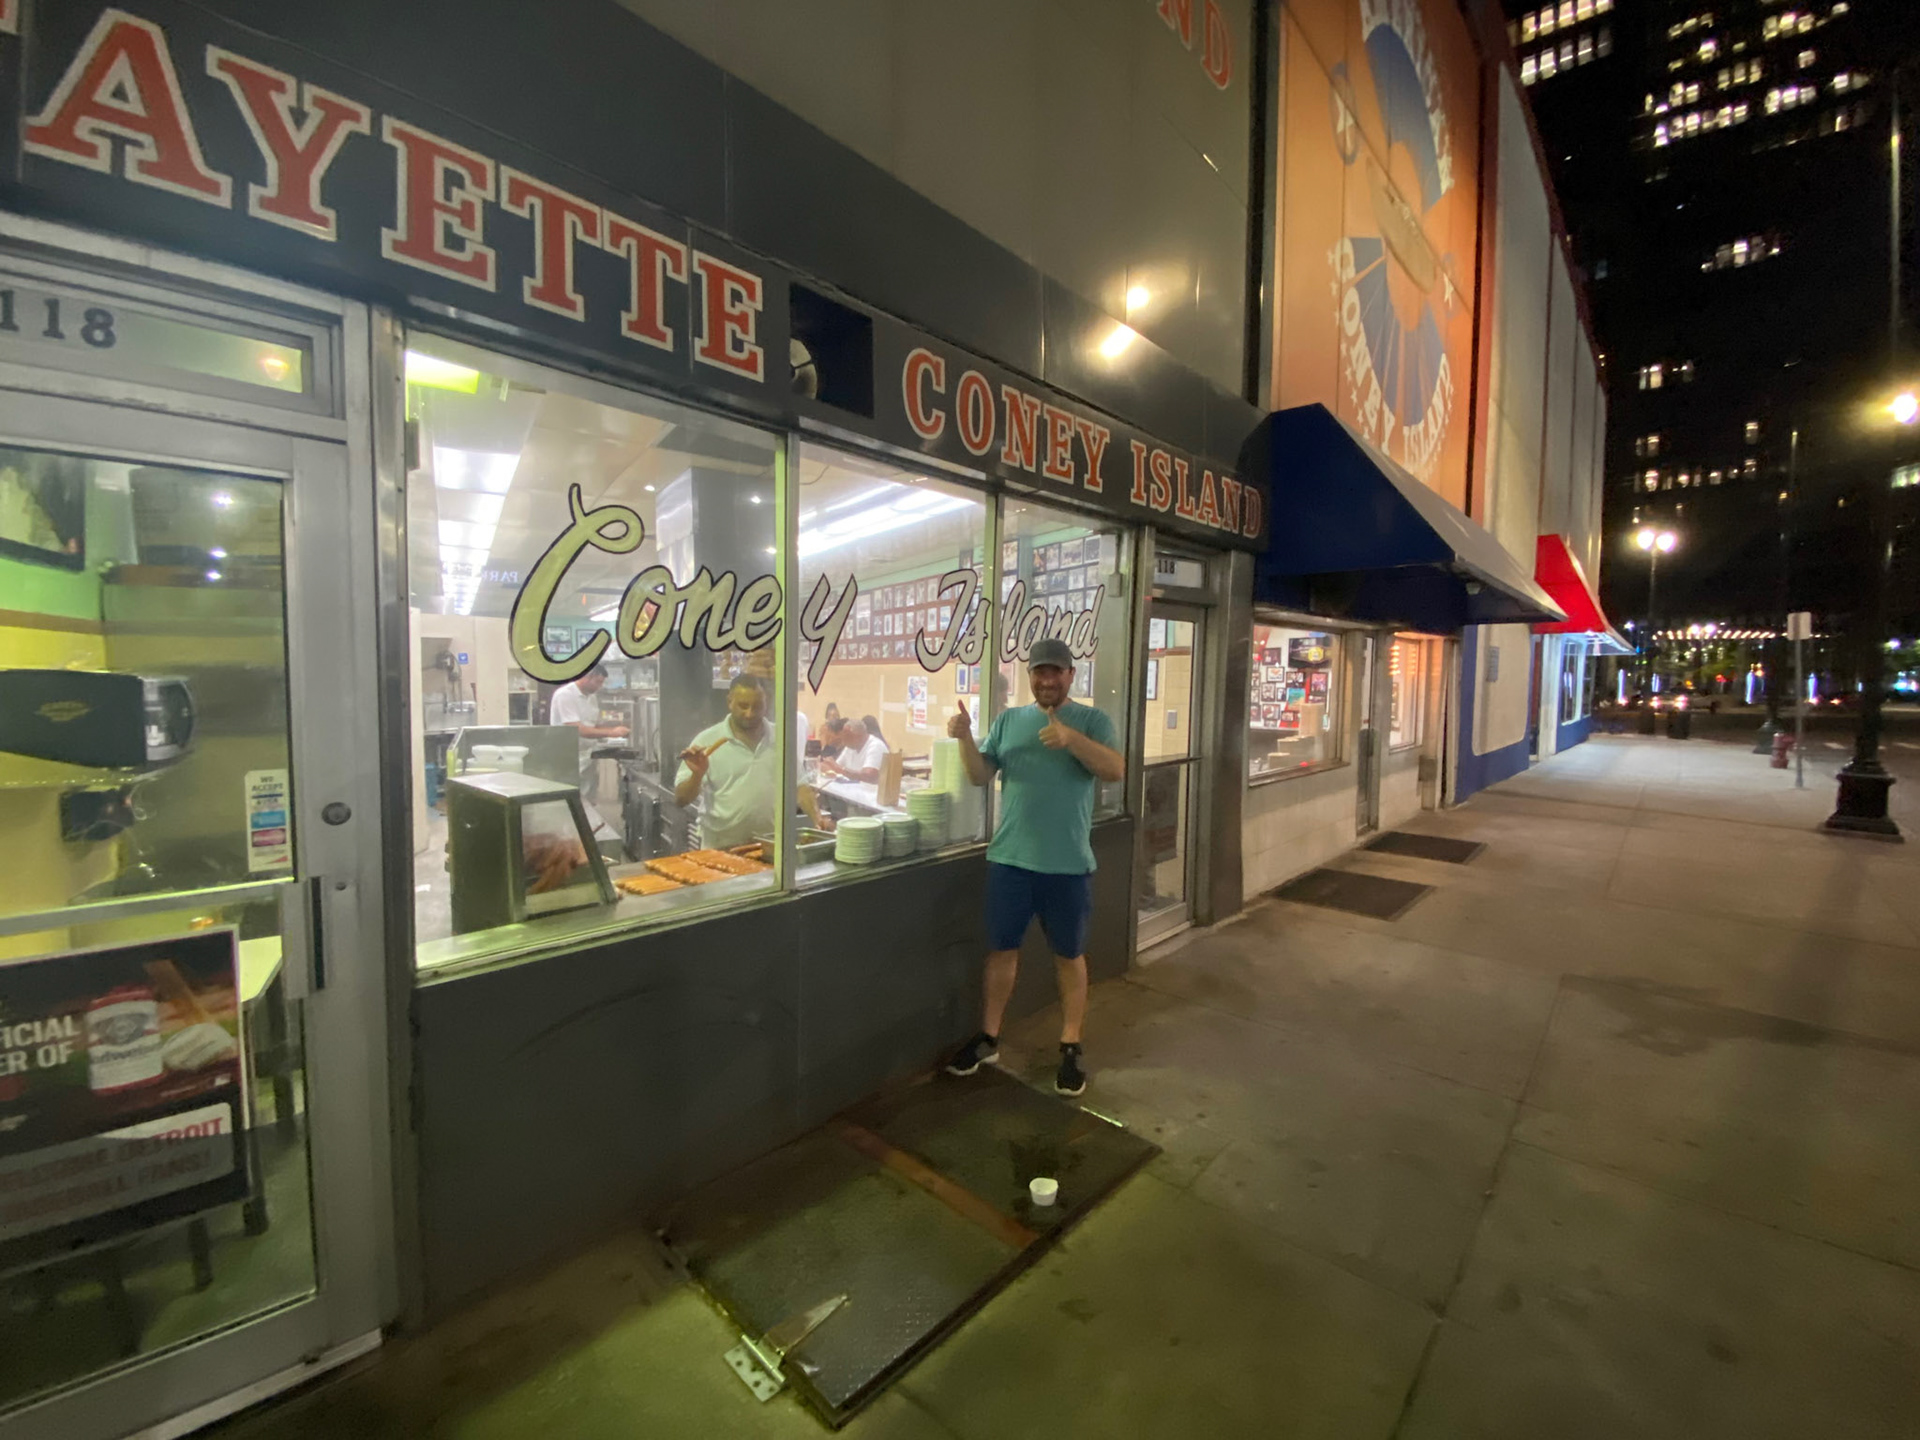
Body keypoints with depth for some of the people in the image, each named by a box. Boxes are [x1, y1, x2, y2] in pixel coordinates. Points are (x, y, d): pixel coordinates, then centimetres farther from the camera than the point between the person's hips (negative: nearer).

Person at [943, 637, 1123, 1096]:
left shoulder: (1092, 720, -2)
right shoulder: (1008, 720, 7)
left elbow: (1116, 770, -17)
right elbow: (981, 776, 3)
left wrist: (1071, 737, -31)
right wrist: (965, 737, -14)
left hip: (1067, 865, -2)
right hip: (1009, 859, 3)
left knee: (1069, 956, 11)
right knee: (1001, 950, 14)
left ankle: (1070, 1049, 27)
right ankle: (988, 1039, 30)